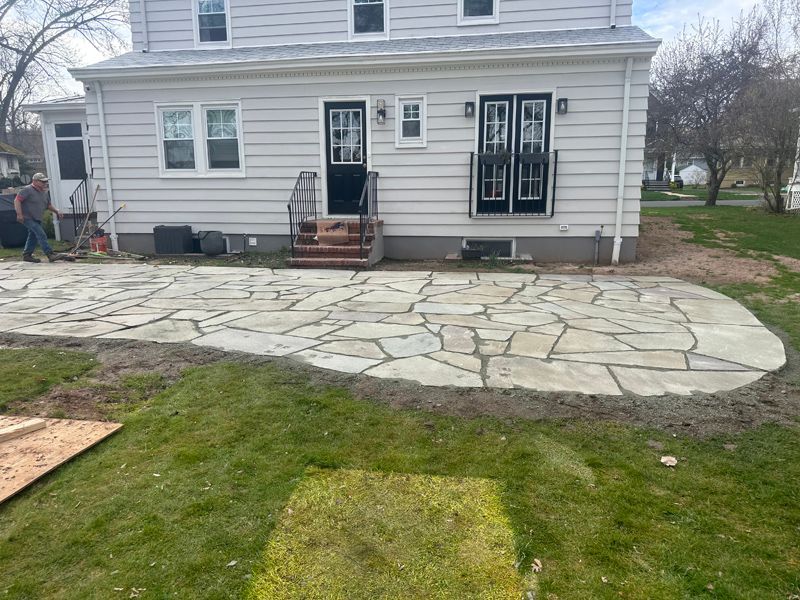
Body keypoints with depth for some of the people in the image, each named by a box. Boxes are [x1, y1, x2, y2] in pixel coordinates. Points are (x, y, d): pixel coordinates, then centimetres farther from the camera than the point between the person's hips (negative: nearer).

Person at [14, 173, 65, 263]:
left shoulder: (45, 192, 13)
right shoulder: (27, 190, -12)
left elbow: (48, 205, 23)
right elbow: (17, 200, -16)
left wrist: (57, 211, 5)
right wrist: (19, 214, -23)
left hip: (37, 219, 9)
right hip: (28, 218, -9)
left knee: (33, 237, 13)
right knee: (41, 235, -17)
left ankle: (27, 255, 25)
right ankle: (50, 254, -21)